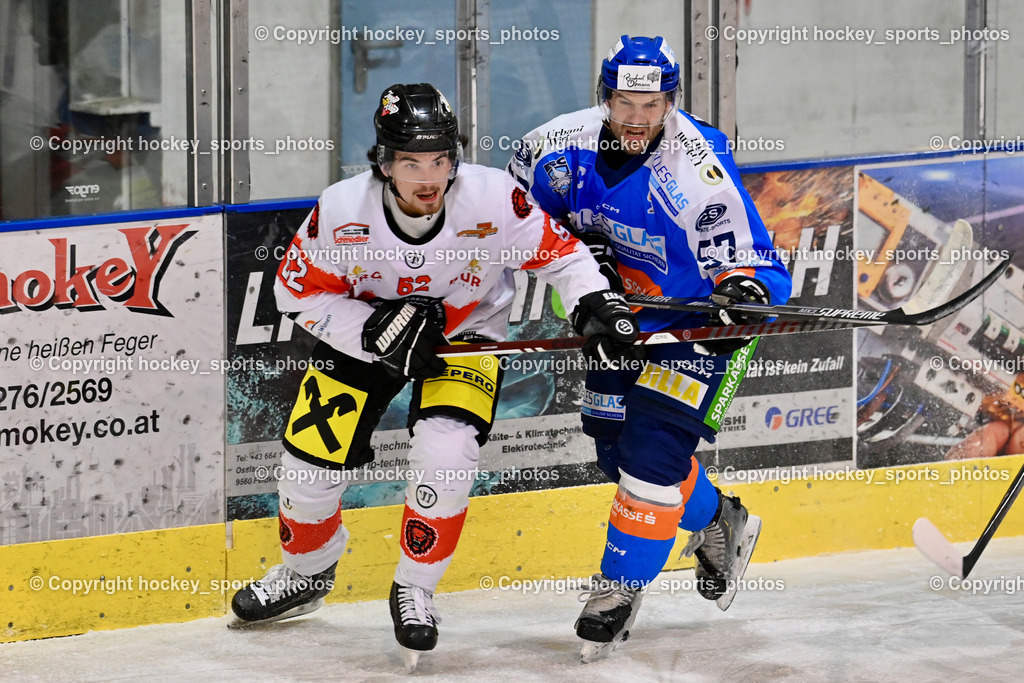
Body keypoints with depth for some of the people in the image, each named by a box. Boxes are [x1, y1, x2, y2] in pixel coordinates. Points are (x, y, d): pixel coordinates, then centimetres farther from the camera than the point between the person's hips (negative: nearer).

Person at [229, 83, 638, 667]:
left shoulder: (493, 198, -30)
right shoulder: (342, 212, -28)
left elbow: (556, 250, -13)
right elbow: (301, 294, -15)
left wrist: (597, 304, -28)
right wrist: (376, 331, -27)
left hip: (468, 330, -1)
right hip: (362, 331, 1)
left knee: (445, 454, -23)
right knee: (314, 454, -1)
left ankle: (416, 590, 1)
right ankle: (306, 574, 31)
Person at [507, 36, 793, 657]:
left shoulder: (699, 171, -31)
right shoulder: (566, 145, -15)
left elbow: (754, 261, -27)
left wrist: (745, 288, -48)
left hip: (701, 321, -6)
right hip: (623, 313, 6)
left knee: (654, 447, -16)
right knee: (615, 443, 13)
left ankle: (621, 587, 0)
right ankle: (718, 524, 39)